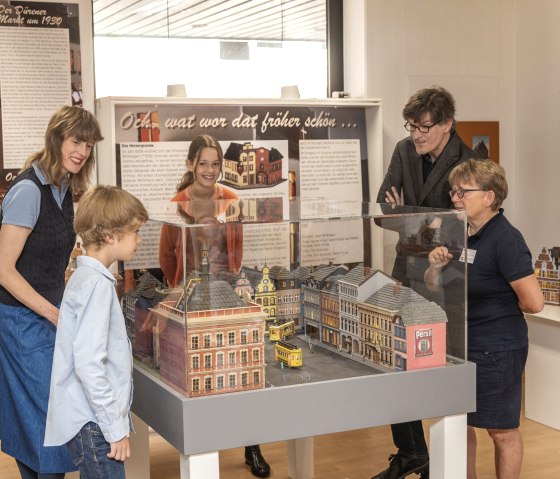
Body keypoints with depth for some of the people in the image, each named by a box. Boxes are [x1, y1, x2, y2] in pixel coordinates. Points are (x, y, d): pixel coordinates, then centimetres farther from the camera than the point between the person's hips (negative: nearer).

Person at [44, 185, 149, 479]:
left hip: (91, 422, 9)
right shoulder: (97, 284, -17)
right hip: (93, 425, -9)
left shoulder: (83, 277, 13)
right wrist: (115, 428, -18)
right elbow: (88, 364, -23)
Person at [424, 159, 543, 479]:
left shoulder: (505, 239, -19)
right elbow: (434, 285, 15)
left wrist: (502, 306, -4)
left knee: (502, 430, 7)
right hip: (460, 343, 9)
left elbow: (534, 302, -23)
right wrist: (437, 266, -6)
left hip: (496, 349, -8)